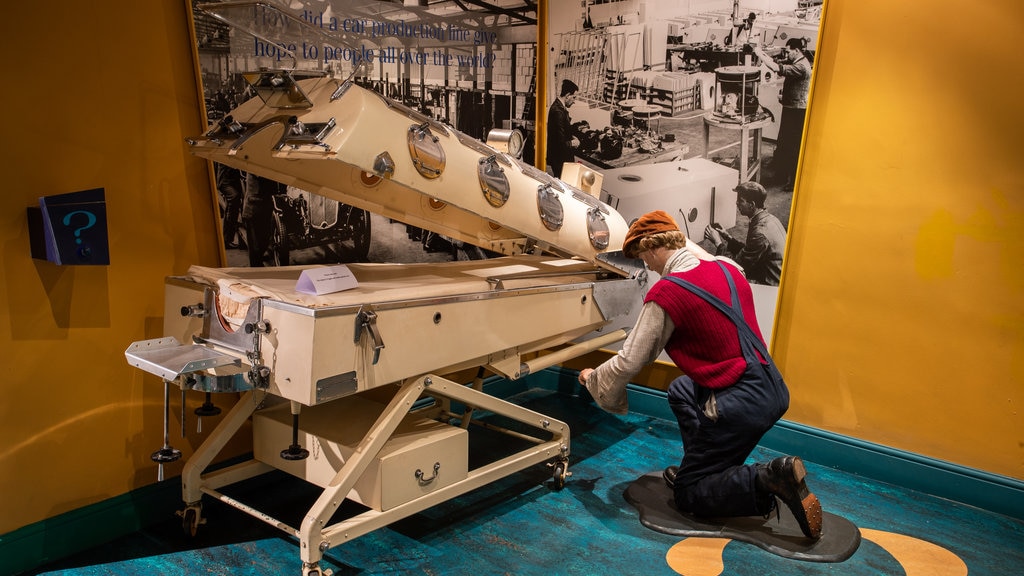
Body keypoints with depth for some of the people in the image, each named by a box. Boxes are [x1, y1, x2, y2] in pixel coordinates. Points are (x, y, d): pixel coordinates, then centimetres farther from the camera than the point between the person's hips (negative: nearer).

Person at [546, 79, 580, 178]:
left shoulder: (558, 106, 6)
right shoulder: (558, 111, -25)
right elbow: (560, 143, -26)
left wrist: (571, 137, 6)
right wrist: (572, 143, -9)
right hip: (560, 160, -10)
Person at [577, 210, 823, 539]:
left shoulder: (664, 294, -14)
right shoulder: (728, 268, 6)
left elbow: (629, 363, -8)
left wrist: (592, 378, 12)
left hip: (741, 405, -8)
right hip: (773, 386, 9)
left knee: (687, 497, 7)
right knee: (681, 391, 31)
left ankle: (769, 480, -12)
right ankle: (697, 467, 25)